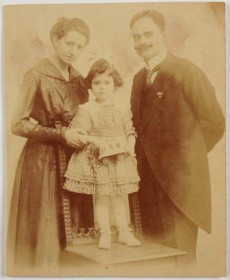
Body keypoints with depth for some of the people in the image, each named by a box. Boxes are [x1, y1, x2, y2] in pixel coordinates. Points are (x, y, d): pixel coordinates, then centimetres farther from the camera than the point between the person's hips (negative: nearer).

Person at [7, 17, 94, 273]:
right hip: (42, 159, -5)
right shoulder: (37, 75, -7)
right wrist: (60, 134, -16)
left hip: (73, 158, 6)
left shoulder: (77, 78, 11)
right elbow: (18, 124, -10)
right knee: (44, 229, 1)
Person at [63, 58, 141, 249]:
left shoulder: (123, 111, 5)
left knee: (119, 197, 11)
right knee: (101, 196, 3)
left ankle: (124, 231, 23)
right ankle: (105, 233, 16)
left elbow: (130, 132, 10)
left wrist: (130, 145, -9)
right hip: (97, 159, -3)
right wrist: (95, 141, -22)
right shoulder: (86, 110, -6)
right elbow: (77, 133, -10)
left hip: (120, 159, 3)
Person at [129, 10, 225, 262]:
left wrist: (187, 154, -2)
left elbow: (215, 123, -8)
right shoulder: (139, 78, 12)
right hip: (148, 181, 7)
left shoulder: (187, 72, -10)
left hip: (180, 181, -7)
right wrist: (144, 156, 3)